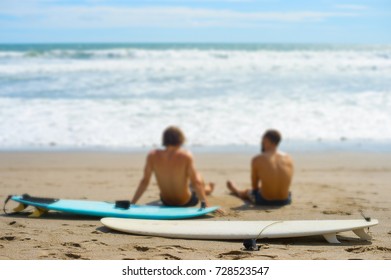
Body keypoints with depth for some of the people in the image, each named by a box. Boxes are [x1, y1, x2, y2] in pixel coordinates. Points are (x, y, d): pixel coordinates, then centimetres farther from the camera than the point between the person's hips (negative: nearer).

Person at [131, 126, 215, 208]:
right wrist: (205, 202, -17)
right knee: (197, 176, 29)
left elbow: (144, 181, -12)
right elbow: (195, 182, -23)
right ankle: (207, 189, 64)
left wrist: (132, 203, -4)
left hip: (166, 202, 3)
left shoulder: (152, 156, -16)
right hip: (186, 202, -3)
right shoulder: (186, 156, -24)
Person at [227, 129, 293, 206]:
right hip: (285, 200, 3)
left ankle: (236, 191, 65)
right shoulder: (288, 158, -3)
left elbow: (254, 186, -2)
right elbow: (287, 184, 8)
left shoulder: (257, 160, -13)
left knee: (247, 192, 31)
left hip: (265, 200, -3)